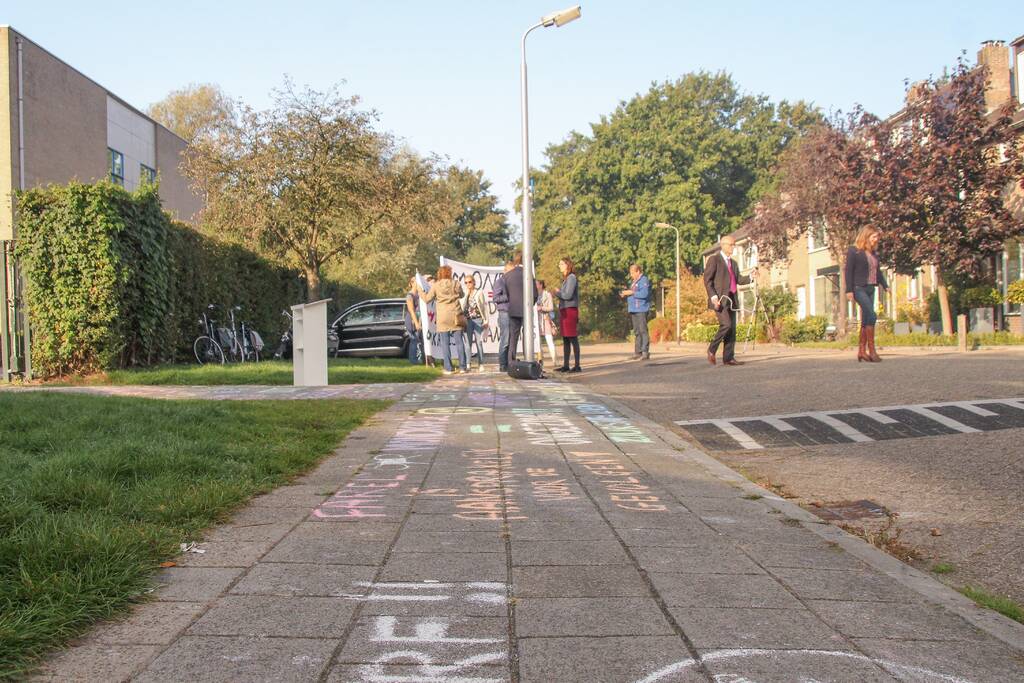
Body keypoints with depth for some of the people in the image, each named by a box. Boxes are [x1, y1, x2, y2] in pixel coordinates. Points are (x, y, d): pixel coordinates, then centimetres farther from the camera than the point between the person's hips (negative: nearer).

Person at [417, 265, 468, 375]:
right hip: (455, 316, 1)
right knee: (459, 341, 6)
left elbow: (427, 299, 2)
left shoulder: (436, 286, -4)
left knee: (445, 343, 3)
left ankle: (448, 368, 1)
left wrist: (419, 289, 15)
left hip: (443, 318, -1)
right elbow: (461, 296, 13)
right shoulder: (456, 284, 0)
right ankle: (463, 367, 7)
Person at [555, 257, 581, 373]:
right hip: (563, 310, 9)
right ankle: (565, 365, 14)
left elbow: (568, 295, -16)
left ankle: (577, 366, -7)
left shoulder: (571, 278, -9)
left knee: (573, 339, -8)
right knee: (565, 340, 10)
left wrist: (556, 292, -4)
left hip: (570, 311, -9)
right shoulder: (565, 279, 19)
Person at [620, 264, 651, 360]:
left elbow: (644, 294, -19)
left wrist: (631, 292, -15)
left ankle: (645, 352, -10)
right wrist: (626, 294, 9)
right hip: (633, 310, 9)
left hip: (641, 309, -9)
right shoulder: (634, 281, 21)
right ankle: (638, 352, 13)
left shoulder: (644, 280, -8)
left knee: (643, 330, -10)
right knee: (636, 332, 10)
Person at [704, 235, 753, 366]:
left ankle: (728, 358, 5)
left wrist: (751, 276, 1)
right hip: (719, 299, -8)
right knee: (726, 325, -20)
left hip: (731, 300, 8)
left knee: (732, 329, 3)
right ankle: (712, 349, -3)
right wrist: (713, 297, -18)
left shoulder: (733, 263, 22)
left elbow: (739, 280, 20)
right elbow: (707, 280, -8)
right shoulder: (714, 260, -2)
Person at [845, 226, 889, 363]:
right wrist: (849, 290, -15)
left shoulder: (873, 253, 16)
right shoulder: (853, 251, -5)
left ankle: (862, 351, 10)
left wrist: (885, 286, 10)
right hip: (859, 288, -8)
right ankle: (872, 350, -12)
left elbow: (878, 271, 21)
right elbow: (849, 271, -9)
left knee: (866, 319, 6)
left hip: (871, 289, 8)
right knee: (872, 316, -16)